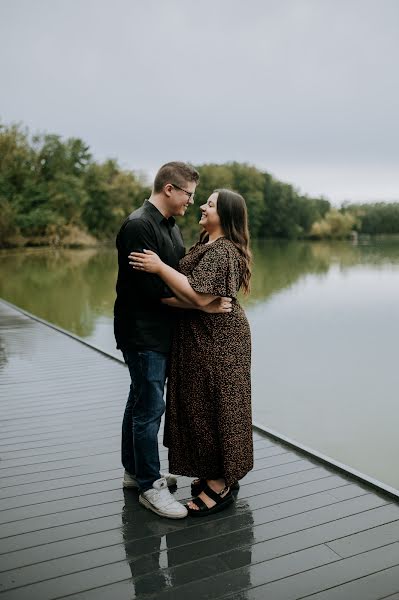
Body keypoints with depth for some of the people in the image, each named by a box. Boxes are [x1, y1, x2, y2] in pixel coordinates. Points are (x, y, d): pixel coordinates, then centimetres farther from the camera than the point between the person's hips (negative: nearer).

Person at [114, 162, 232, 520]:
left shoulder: (171, 226, 12)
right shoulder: (139, 226, -18)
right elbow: (153, 289, -23)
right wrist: (204, 305, -20)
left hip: (161, 330, 10)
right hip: (143, 332, -10)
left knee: (141, 401, 18)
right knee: (150, 407, -1)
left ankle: (134, 470, 33)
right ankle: (149, 486, 12)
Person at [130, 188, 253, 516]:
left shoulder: (221, 251, -19)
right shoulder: (210, 245, 15)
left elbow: (201, 295, -28)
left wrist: (161, 268, -26)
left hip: (217, 341, -11)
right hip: (207, 340, 11)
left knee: (213, 406, -2)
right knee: (203, 405, 16)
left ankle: (220, 487, 11)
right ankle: (218, 474, 29)